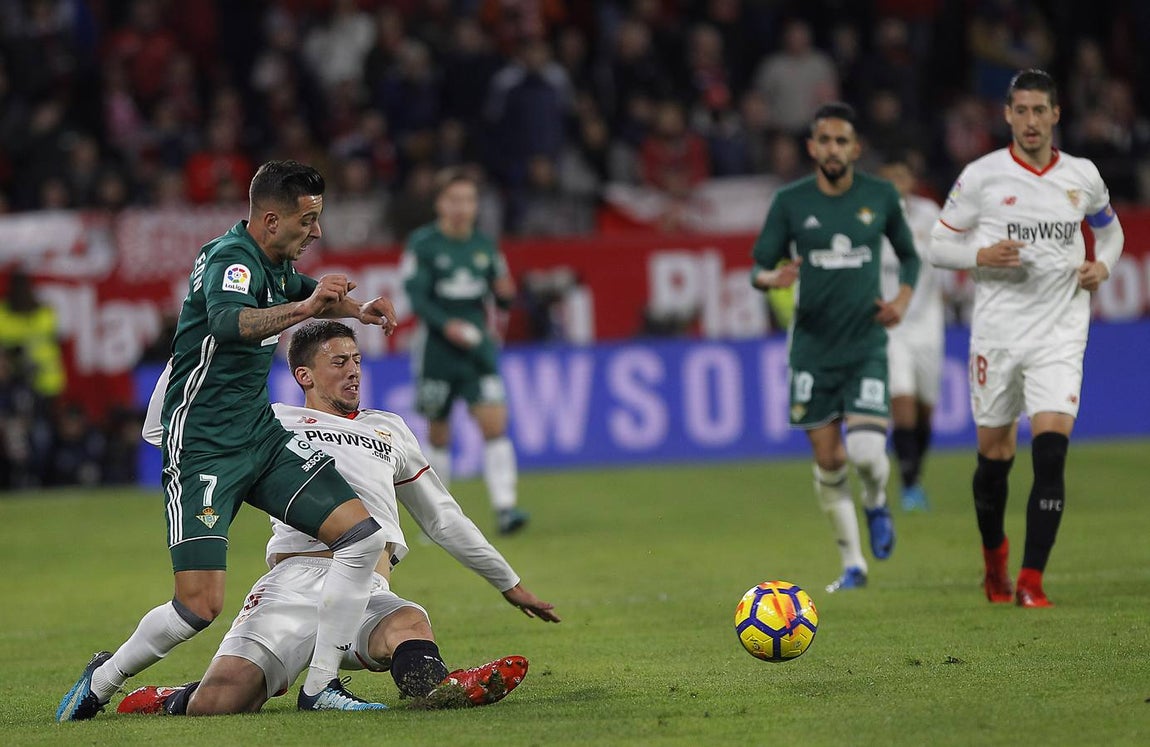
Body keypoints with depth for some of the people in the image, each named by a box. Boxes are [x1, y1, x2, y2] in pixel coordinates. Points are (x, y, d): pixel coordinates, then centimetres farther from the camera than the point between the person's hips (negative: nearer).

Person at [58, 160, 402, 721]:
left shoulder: (274, 262, 11)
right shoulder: (232, 259, -17)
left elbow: (300, 291, 37)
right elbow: (226, 322, -41)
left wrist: (355, 310, 22)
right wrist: (302, 307, -51)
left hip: (261, 436, 9)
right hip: (201, 446, -9)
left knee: (364, 539, -6)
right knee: (201, 604, -15)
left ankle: (319, 688, 0)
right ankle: (102, 680, 12)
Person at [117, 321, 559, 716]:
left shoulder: (389, 431, 35)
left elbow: (443, 519, 41)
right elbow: (161, 430, 23)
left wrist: (509, 584, 42)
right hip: (294, 582, -2)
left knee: (409, 624, -39)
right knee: (218, 701, -26)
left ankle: (439, 686, -69)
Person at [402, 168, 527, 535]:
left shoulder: (484, 246, 7)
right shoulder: (423, 244, -4)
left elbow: (502, 297, 12)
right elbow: (417, 297, -10)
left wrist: (505, 293, -12)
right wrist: (447, 325, -25)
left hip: (477, 345, 2)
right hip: (437, 349, -2)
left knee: (495, 423, -13)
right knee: (438, 435, 6)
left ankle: (505, 506, -16)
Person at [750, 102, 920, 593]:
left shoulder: (880, 197, 1)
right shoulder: (791, 202, -2)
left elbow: (909, 254, 16)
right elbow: (758, 267, 1)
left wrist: (903, 298, -2)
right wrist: (772, 278, -22)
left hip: (866, 345, -1)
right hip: (813, 346, 1)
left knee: (867, 453, -16)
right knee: (828, 461, 2)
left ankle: (876, 504, 20)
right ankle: (852, 563, 18)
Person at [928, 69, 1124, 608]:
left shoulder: (1083, 177, 5)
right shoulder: (982, 176, -3)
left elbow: (1109, 227, 24)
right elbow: (938, 244, 3)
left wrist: (1103, 264, 3)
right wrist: (981, 256, -17)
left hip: (1060, 333, 0)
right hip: (997, 331, 0)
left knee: (1051, 451, -15)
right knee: (995, 455, 8)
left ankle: (1031, 580, -12)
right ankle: (993, 553, 36)